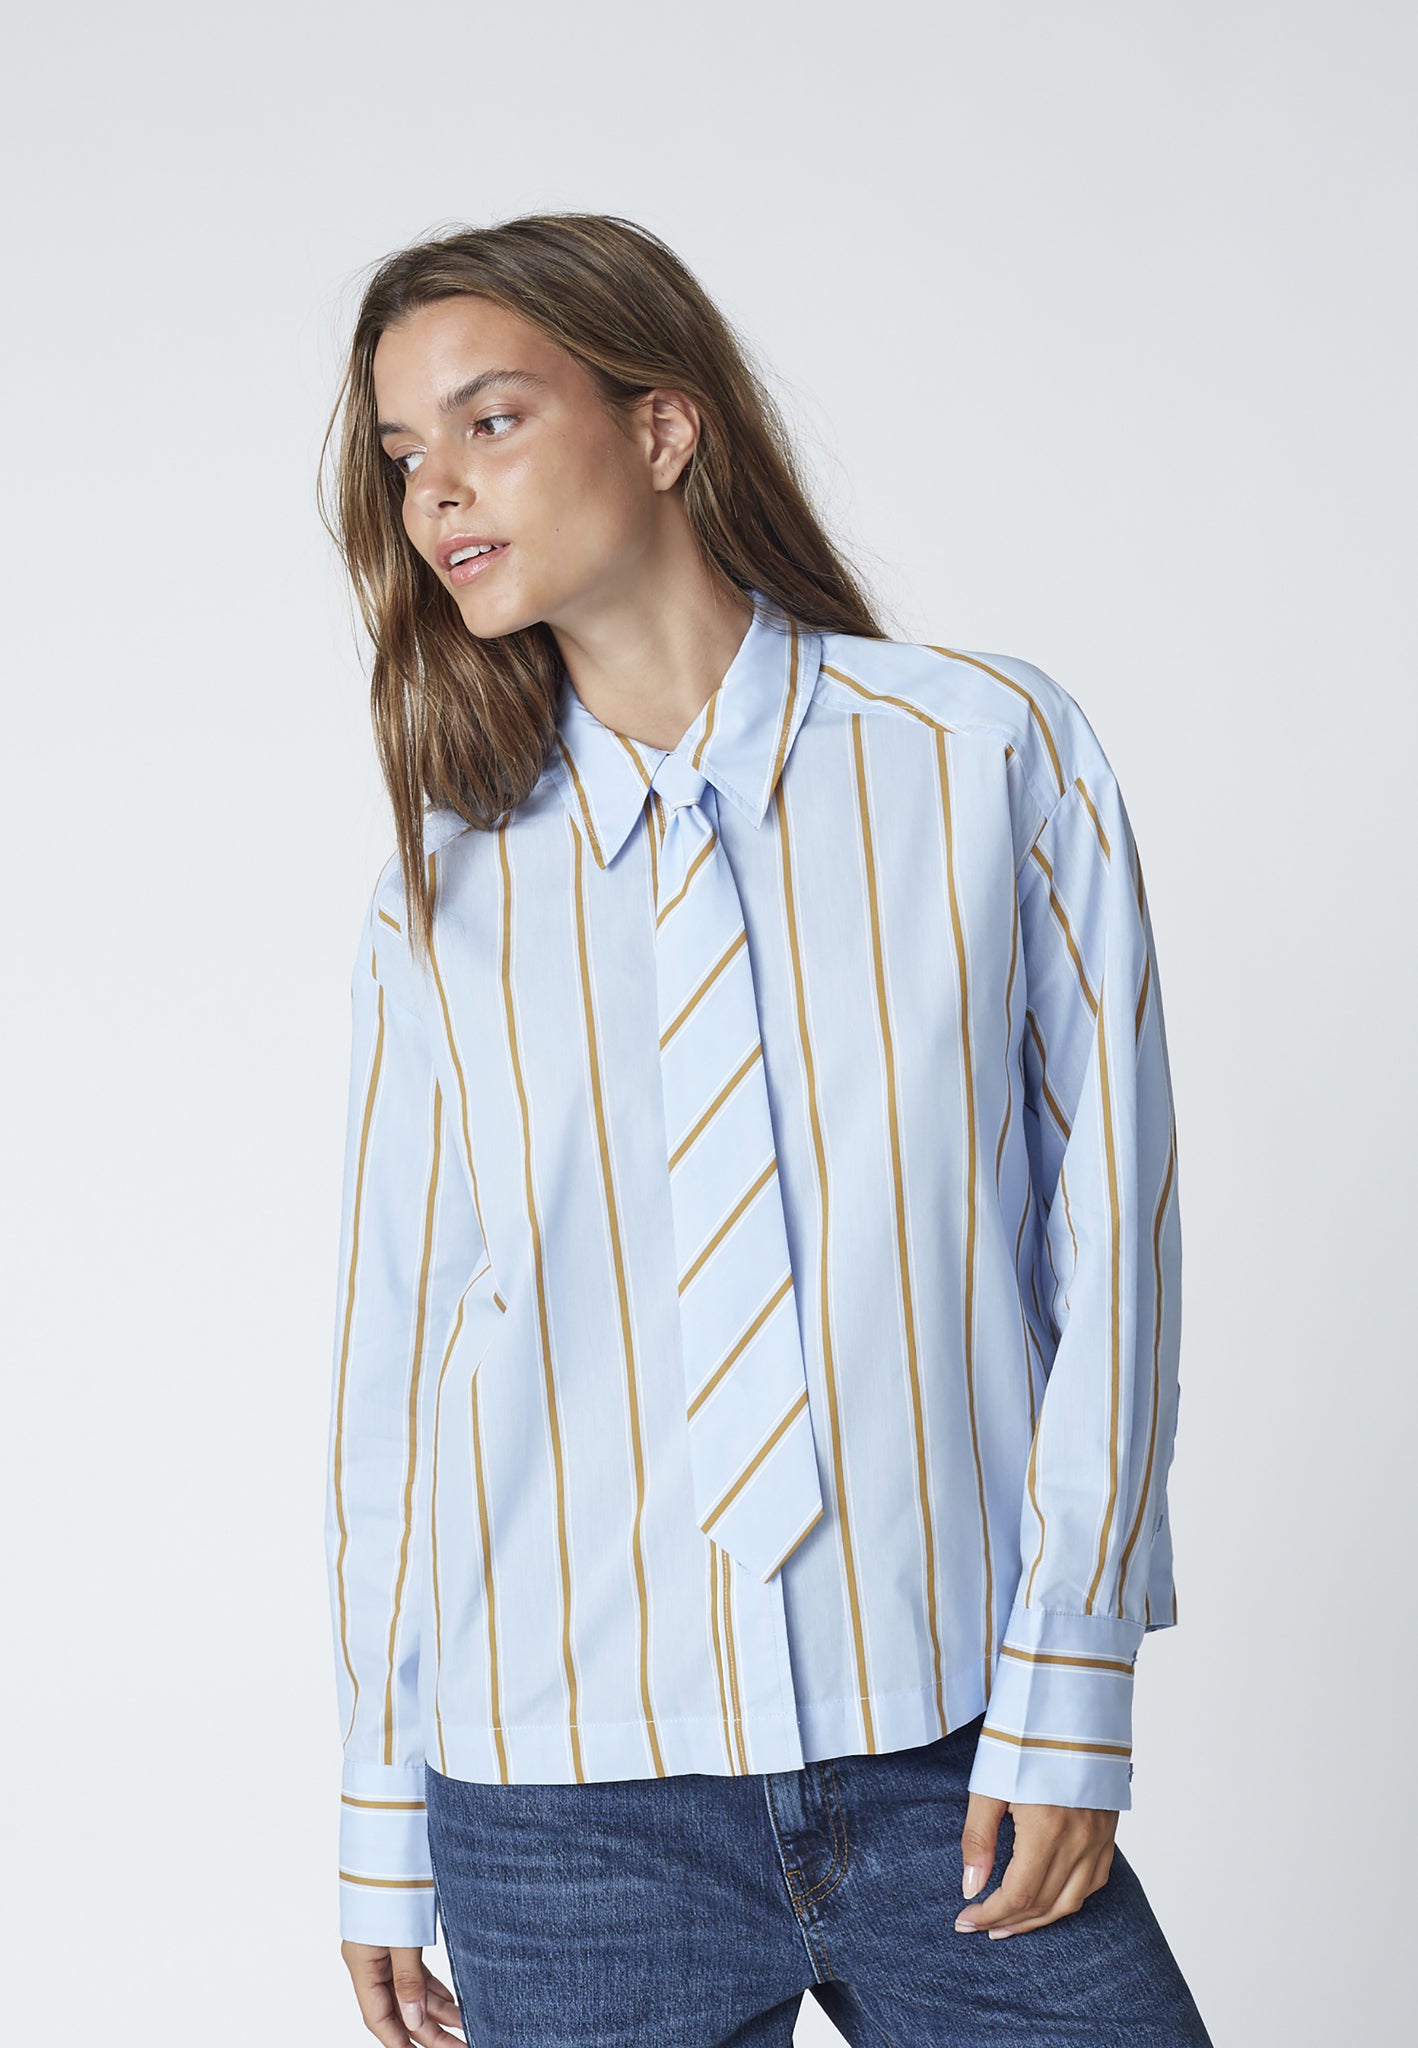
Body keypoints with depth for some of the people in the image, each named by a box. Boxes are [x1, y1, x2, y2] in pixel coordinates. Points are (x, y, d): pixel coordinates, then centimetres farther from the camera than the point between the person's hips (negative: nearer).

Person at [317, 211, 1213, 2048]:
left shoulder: (992, 753, 0)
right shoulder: (446, 885, 5)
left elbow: (1106, 1223, -1)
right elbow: (392, 1343, 7)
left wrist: (1067, 1689, -5)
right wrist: (379, 1819, 9)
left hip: (954, 1764, -1)